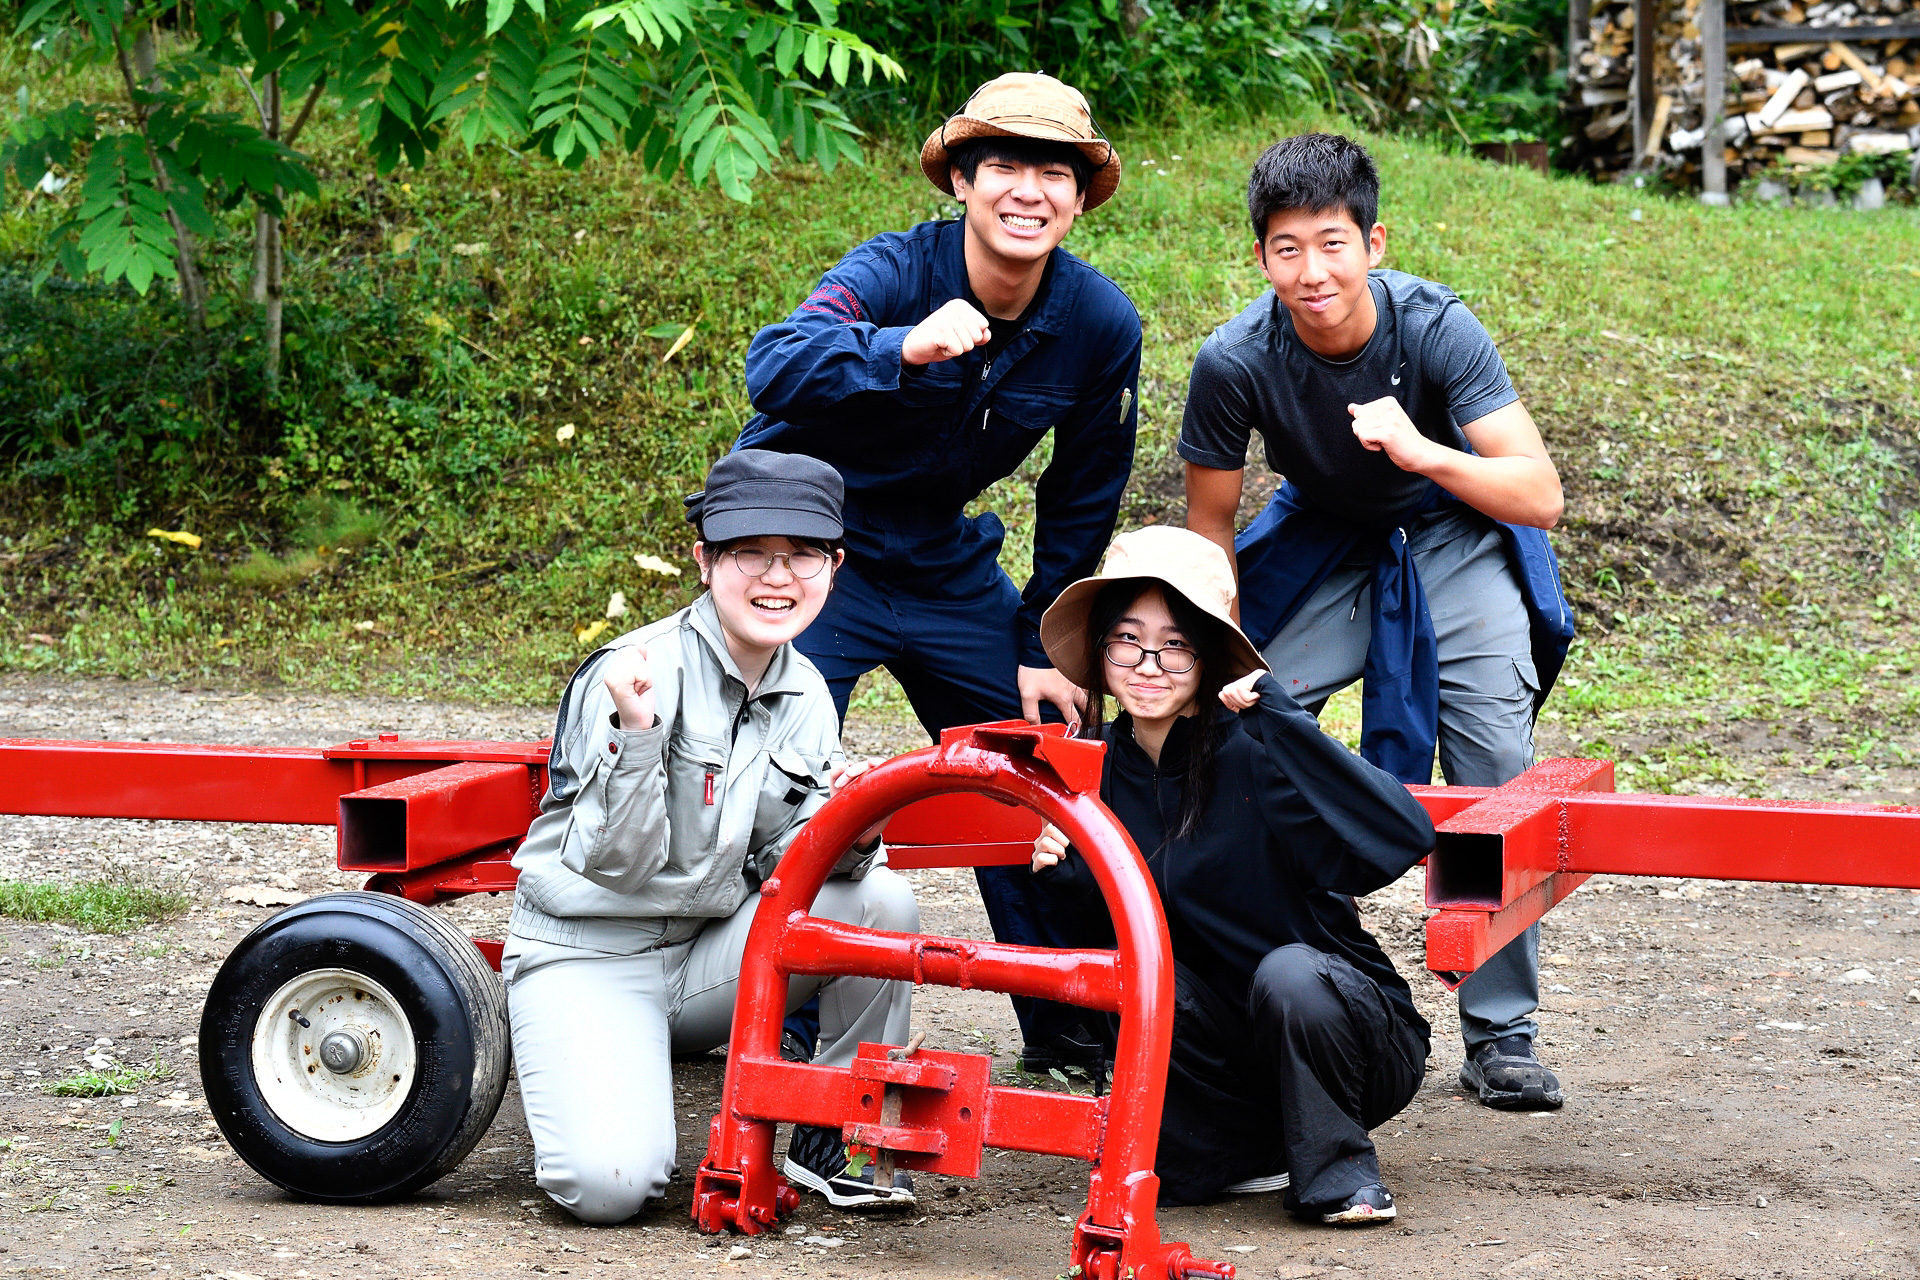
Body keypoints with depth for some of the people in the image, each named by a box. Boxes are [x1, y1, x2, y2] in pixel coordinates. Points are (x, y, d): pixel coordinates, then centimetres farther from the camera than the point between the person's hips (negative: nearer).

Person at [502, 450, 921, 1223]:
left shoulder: (805, 695, 3)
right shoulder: (639, 671, -17)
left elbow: (784, 861, 3)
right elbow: (612, 863, -20)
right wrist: (635, 733, -35)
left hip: (708, 950, 6)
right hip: (588, 955, -6)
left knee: (880, 900, -18)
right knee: (609, 1185, -28)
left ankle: (833, 1142, -1)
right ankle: (583, 1096, 9)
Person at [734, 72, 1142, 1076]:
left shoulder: (1101, 325, -11)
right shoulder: (893, 273, -25)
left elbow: (1081, 499, 4)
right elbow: (773, 371, -44)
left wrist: (1044, 647, 3)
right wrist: (903, 348, -61)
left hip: (945, 566, 5)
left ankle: (1066, 1026, 22)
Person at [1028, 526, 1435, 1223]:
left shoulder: (1251, 750, -20)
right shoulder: (1106, 768, -2)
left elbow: (1405, 834, -35)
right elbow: (1104, 932, 4)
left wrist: (1280, 715, -37)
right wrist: (1063, 875, -16)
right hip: (1232, 1047, 5)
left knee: (1286, 972, -34)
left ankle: (1338, 1173, -10)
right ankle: (1252, 1151, -2)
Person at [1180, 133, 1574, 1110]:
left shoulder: (1435, 327, -29)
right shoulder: (1235, 363, -25)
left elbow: (1540, 498, -31)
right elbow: (1208, 534, -9)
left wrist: (1423, 451, -47)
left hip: (1455, 534, -1)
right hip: (1321, 546, 2)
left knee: (1495, 772, -14)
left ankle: (1501, 1038, -2)